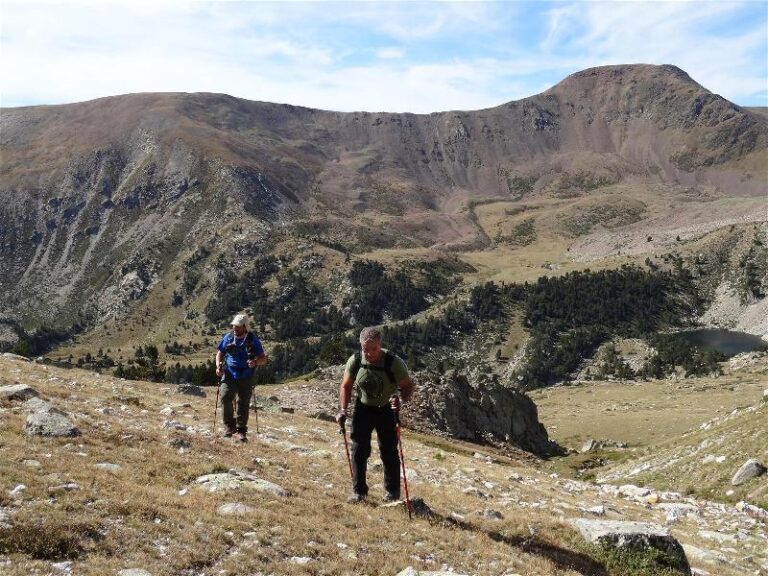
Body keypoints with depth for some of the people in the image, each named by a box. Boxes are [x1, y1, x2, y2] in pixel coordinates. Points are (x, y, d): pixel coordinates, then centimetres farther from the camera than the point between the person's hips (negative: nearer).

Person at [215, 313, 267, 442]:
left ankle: (241, 430, 17)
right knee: (225, 398, -20)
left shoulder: (253, 340, -2)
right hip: (229, 376, 1)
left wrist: (256, 362, -23)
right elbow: (219, 354, 16)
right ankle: (230, 426, -5)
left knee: (243, 404, 2)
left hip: (246, 378, -1)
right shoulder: (228, 338, 4)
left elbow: (263, 359, 0)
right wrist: (218, 366, -4)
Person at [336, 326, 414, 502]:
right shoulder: (355, 361, -17)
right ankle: (359, 491, 10)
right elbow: (346, 387, -2)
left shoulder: (394, 363, -26)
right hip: (363, 409, 2)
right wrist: (343, 410, -13)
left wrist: (400, 400, -36)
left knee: (389, 452, 0)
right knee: (359, 450, -3)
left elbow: (408, 386, -15)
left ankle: (393, 493, 16)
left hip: (387, 410, -2)